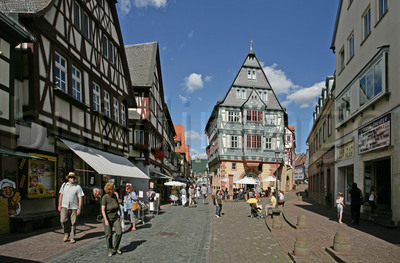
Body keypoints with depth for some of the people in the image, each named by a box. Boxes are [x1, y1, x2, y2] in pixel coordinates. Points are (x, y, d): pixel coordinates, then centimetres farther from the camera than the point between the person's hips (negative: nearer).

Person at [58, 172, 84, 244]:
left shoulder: (78, 187, 2)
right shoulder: (64, 185, 11)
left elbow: (80, 198, 0)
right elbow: (61, 195, 15)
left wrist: (79, 208, -7)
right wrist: (59, 205, 9)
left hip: (74, 207, -2)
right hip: (64, 206, 2)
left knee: (73, 223, 1)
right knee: (63, 220, -11)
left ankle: (72, 237, 13)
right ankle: (66, 234, 13)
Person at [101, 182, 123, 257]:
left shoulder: (114, 195, 2)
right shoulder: (105, 197, -15)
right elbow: (103, 209, -18)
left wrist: (120, 214, 17)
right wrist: (106, 220, -23)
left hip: (115, 218, 5)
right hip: (108, 218, -4)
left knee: (119, 232, -5)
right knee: (108, 235, 3)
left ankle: (116, 248, 16)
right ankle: (110, 251, 20)